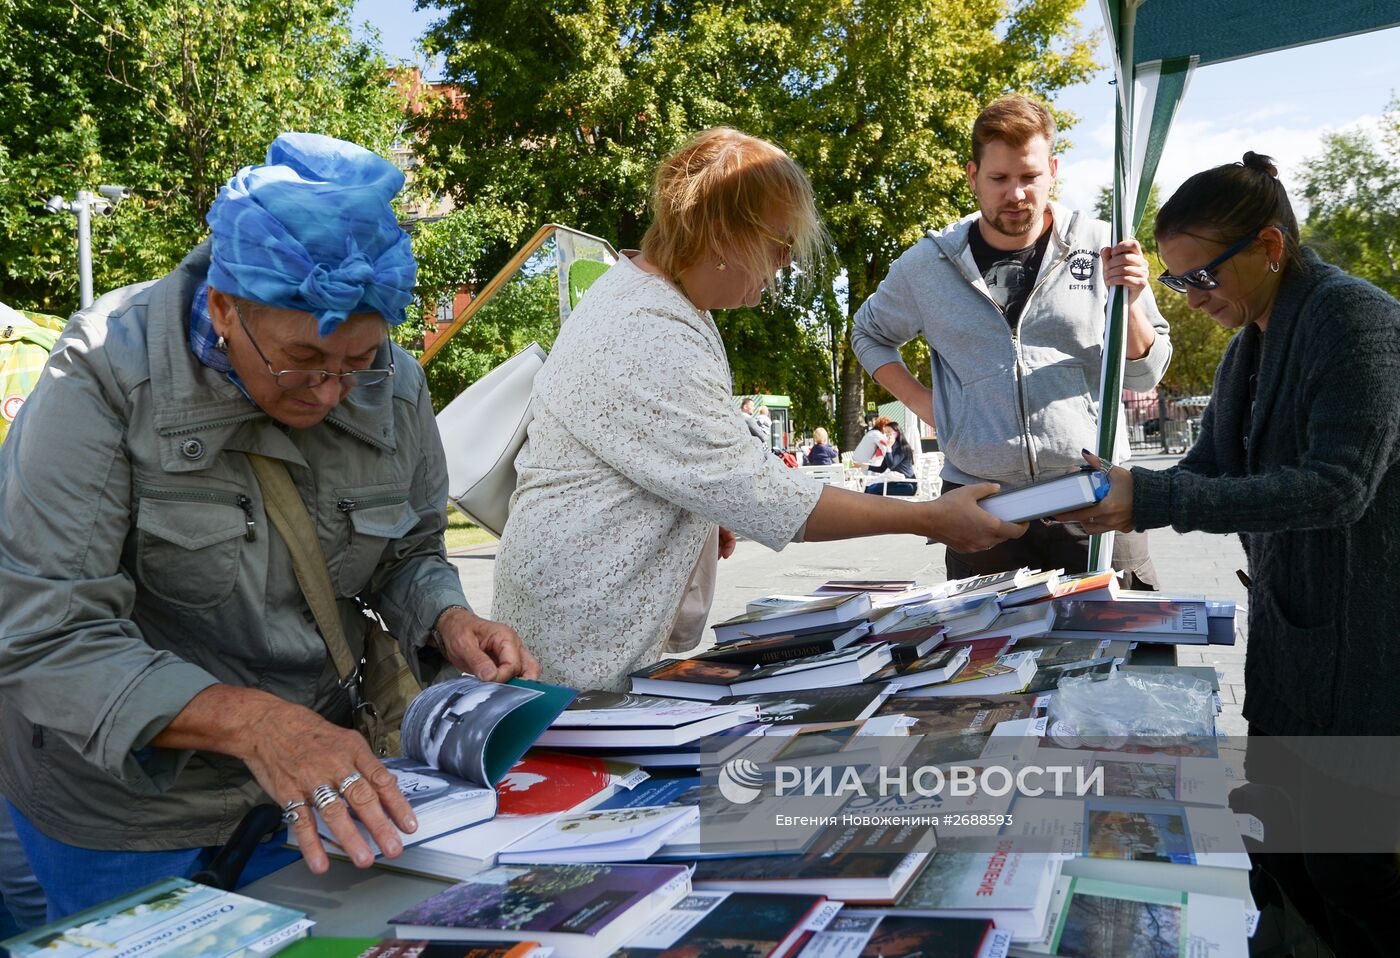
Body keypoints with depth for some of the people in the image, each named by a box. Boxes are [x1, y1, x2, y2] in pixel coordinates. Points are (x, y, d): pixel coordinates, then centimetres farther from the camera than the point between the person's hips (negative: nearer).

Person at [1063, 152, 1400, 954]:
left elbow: (1336, 485, -25)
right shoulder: (1252, 339, 10)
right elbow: (1208, 469, 10)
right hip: (1288, 631, 8)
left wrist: (1154, 501, -30)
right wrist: (1119, 490, -9)